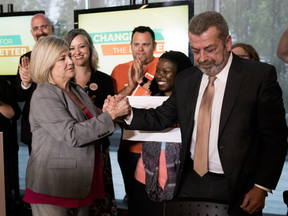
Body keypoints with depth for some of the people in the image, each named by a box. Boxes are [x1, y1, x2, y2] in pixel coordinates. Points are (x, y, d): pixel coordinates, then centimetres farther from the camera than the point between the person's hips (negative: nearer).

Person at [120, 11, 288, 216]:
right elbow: (161, 118, 4)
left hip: (237, 188, -3)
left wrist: (262, 187, -11)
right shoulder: (186, 79, 4)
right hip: (192, 182, 4)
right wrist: (128, 114, -13)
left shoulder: (260, 75, -11)